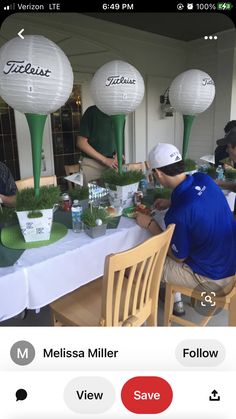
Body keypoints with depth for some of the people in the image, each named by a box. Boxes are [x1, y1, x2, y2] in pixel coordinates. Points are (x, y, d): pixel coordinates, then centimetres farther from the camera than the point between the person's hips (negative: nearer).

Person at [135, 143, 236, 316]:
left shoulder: (178, 213, -32)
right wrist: (171, 203, 7)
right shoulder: (204, 179, -11)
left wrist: (151, 224, -9)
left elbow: (179, 256, -13)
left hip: (215, 278, -7)